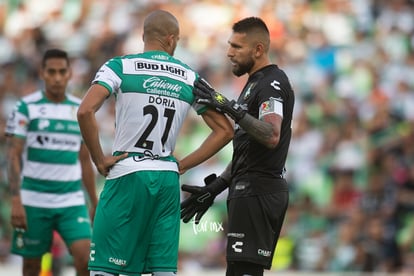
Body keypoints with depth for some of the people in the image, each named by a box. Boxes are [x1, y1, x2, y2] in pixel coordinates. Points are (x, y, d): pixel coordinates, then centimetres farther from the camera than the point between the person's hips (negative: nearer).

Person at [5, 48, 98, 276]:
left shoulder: (80, 110, 10)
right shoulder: (26, 108, -2)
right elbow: (13, 156, -5)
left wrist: (94, 202, 16)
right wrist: (16, 201, -14)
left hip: (72, 201, 2)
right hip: (34, 202, -2)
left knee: (85, 257, -15)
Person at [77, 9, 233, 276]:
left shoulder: (121, 66, -2)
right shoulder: (191, 78, 9)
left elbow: (85, 111, -17)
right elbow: (225, 131, 11)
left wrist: (99, 159, -6)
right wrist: (183, 165, 12)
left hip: (127, 174, -3)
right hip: (168, 180, 4)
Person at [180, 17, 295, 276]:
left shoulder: (272, 83, -11)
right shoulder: (256, 83, 22)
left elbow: (271, 136, -28)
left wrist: (230, 108, -30)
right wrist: (215, 187, 24)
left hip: (257, 192, -11)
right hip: (250, 190, 11)